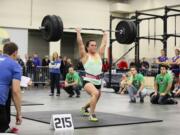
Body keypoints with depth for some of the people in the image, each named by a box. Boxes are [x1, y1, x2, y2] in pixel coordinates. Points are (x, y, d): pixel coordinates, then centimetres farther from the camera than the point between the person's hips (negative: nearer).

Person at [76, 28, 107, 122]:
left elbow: (104, 44, 19)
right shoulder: (85, 56, -1)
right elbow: (80, 43, -7)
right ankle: (91, 115, -22)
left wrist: (105, 34, 26)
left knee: (95, 100, 22)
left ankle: (84, 108, 54)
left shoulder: (99, 55, 12)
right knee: (95, 93, -34)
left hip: (98, 81, 7)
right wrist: (78, 32, -4)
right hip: (88, 81, -6)